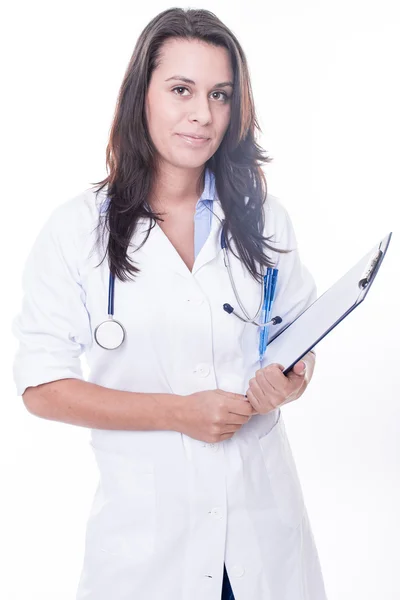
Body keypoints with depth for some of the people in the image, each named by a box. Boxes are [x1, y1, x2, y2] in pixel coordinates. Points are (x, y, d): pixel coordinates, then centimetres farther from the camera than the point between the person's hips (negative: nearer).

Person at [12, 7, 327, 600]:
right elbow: (42, 387, -8)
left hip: (262, 506, 3)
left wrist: (291, 378, -12)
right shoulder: (76, 230, -8)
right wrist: (178, 412, -16)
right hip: (145, 519, -2)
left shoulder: (263, 219, 2)